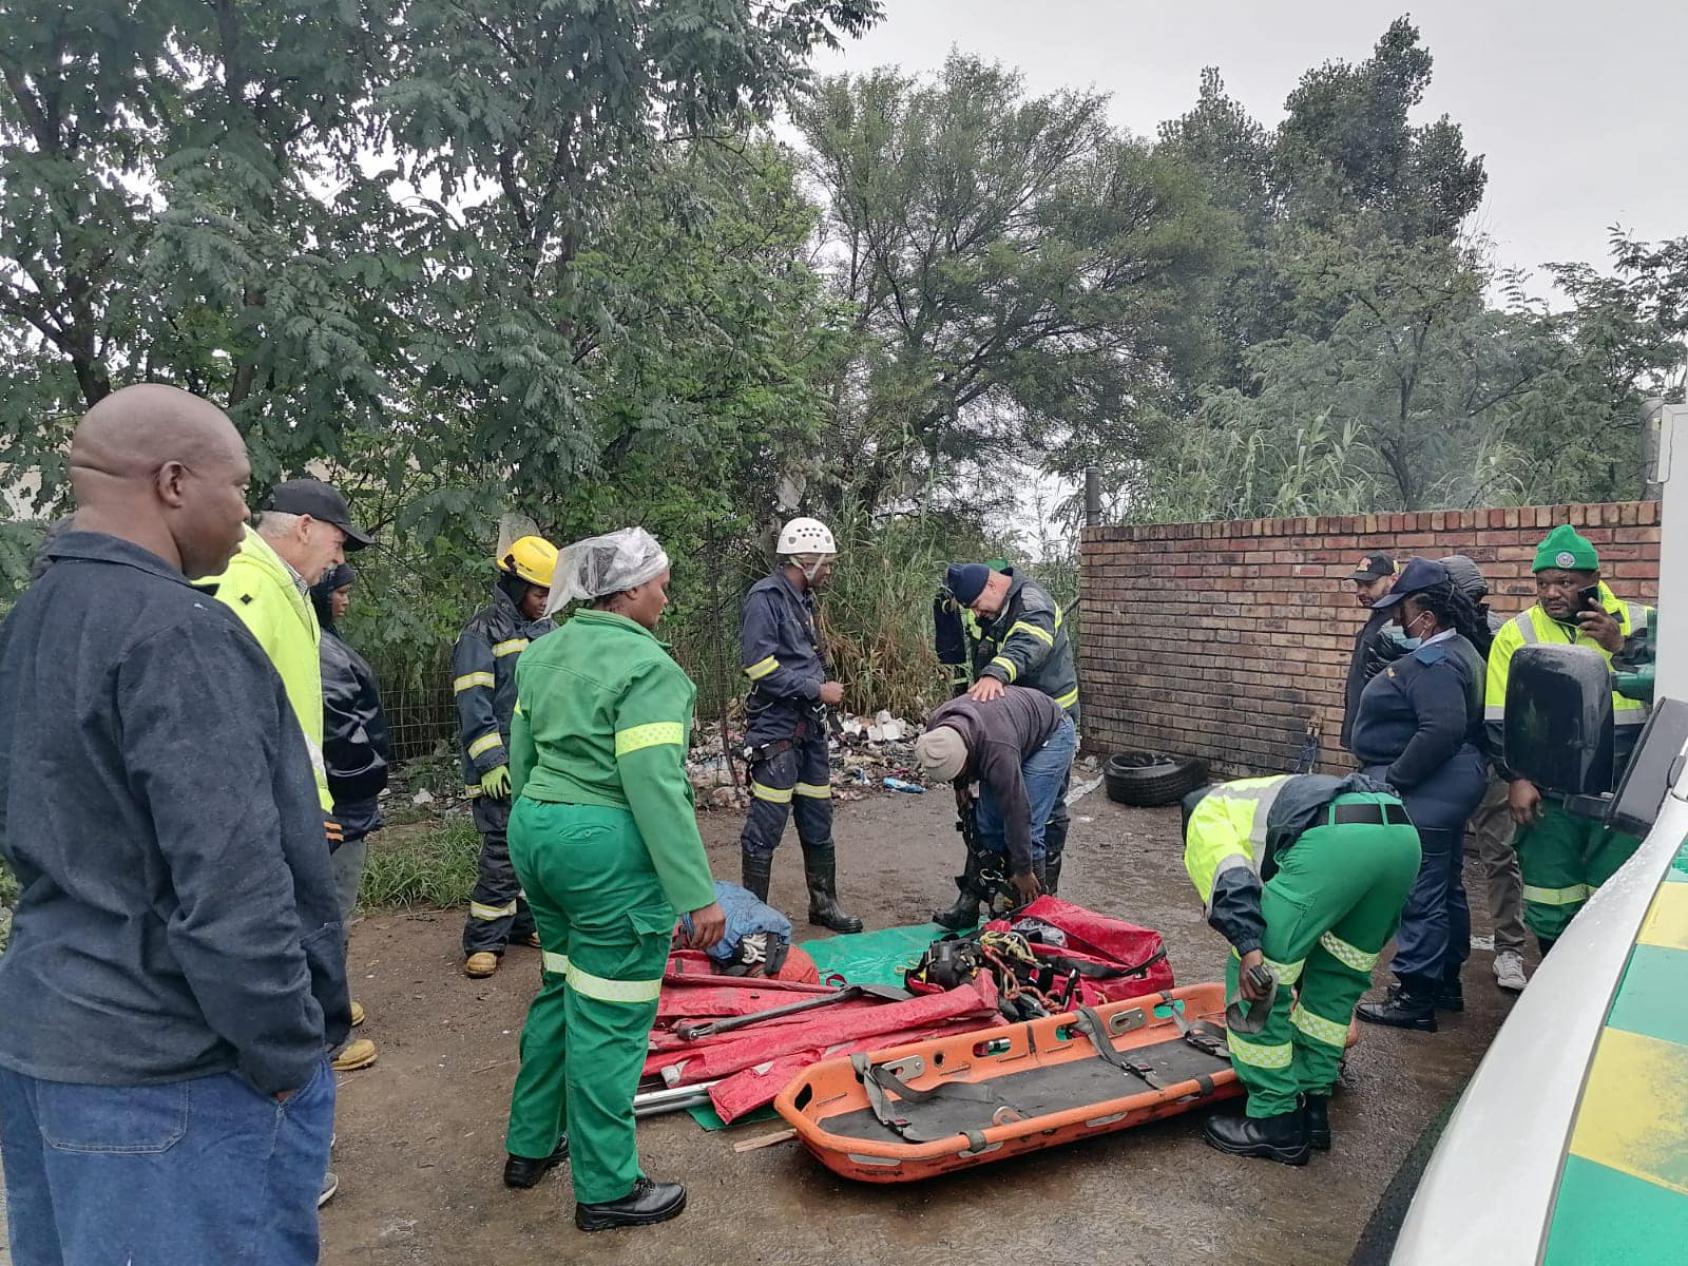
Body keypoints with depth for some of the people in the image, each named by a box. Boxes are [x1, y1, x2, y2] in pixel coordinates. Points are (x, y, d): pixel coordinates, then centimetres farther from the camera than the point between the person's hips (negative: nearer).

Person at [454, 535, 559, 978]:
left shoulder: (546, 629, 15)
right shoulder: (482, 633, -8)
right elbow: (473, 705, -14)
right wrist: (490, 763, -19)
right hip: (505, 767, -7)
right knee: (503, 850, -7)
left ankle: (526, 922, 27)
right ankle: (484, 941, 3)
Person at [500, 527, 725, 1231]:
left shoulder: (543, 654, 10)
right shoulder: (647, 668, -16)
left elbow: (521, 759, 16)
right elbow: (656, 790, -22)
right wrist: (697, 893, -18)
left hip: (536, 830, 9)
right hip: (609, 852, -9)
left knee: (560, 991, 24)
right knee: (608, 1018, 3)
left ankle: (530, 1146, 37)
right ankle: (606, 1190, 17)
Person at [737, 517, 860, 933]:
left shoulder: (803, 600, 16)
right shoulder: (766, 597, -12)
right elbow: (760, 665, -20)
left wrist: (825, 686, 9)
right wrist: (817, 690, -15)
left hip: (810, 726, 9)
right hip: (776, 728, -9)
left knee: (818, 820, 14)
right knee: (767, 824, -4)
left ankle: (824, 902, 26)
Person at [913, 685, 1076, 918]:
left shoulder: (997, 750, -43)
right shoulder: (936, 730, -23)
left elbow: (1016, 811, -33)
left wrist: (1023, 871, -24)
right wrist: (961, 784, 9)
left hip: (1050, 733, -7)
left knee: (1027, 828, -14)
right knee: (987, 825, 2)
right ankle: (972, 904, 11)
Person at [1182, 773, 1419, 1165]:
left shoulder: (1205, 815, 24)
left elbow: (1229, 878, -1)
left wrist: (1248, 947, -11)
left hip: (1336, 838, -8)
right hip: (1402, 834, 8)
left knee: (1254, 980, 6)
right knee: (1338, 979, 25)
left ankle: (1276, 1122, 15)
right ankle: (1313, 1107, 30)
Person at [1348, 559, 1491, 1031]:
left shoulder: (1436, 663, -21)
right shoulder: (1458, 649, 14)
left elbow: (1442, 730, -32)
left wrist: (1392, 777, -23)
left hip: (1426, 796, -12)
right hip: (1448, 790, 12)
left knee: (1420, 895, -3)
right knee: (1446, 889, 20)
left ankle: (1416, 998, 5)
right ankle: (1447, 982, 34)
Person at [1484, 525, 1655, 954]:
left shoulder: (1639, 623, 2)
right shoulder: (1518, 633, 2)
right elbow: (1501, 718, 1)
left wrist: (1621, 647, -19)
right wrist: (1516, 778, -6)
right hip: (1549, 796, 1)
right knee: (1550, 906, 9)